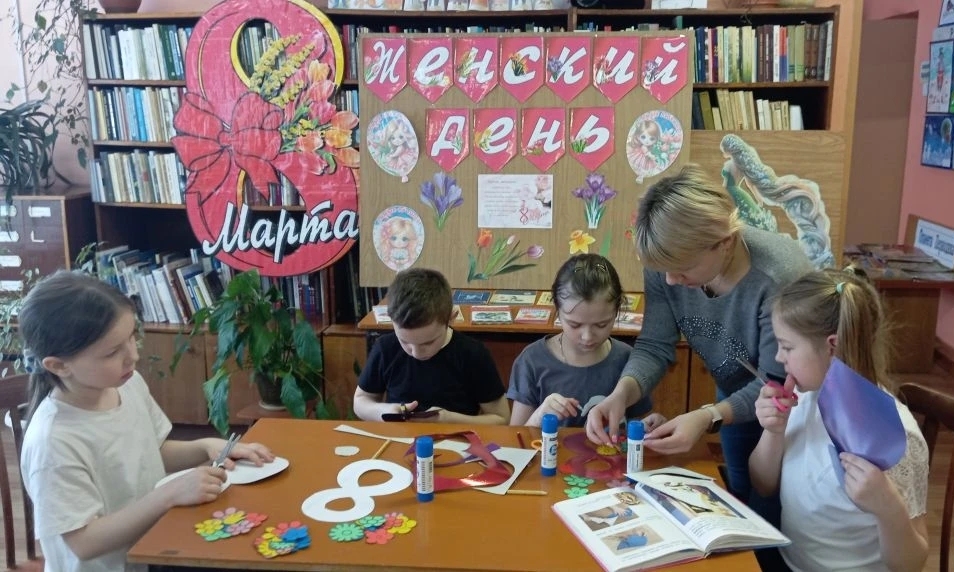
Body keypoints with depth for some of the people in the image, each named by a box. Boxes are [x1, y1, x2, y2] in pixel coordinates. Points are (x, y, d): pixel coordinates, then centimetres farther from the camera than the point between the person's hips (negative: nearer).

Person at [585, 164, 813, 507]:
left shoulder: (778, 277, -39)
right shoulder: (667, 262, -24)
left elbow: (777, 385, -32)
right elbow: (655, 347, -20)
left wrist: (708, 418, -47)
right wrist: (622, 394, -39)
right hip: (736, 399, 5)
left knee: (781, 508, 13)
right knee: (742, 500, 25)